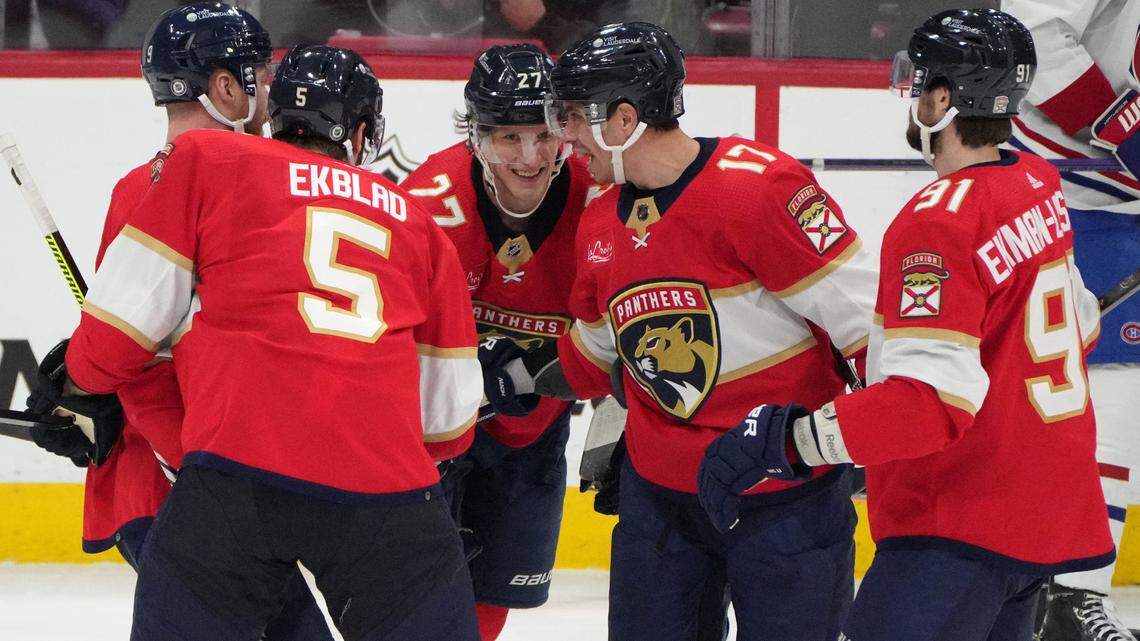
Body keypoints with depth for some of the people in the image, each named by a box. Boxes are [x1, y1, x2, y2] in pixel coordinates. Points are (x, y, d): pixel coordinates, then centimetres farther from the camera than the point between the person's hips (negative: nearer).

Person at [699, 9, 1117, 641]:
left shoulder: (940, 224, -22)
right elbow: (1076, 319, 20)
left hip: (964, 525, -10)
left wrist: (782, 436, -31)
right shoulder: (1040, 187, 6)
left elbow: (930, 402, -29)